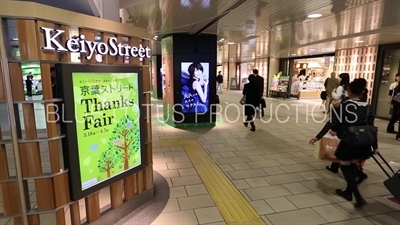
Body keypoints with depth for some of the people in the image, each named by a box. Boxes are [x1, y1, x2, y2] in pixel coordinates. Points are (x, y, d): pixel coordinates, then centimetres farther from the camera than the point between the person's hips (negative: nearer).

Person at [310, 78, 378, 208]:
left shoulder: (343, 105, -12)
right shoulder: (368, 107, 1)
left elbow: (331, 123, -15)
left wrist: (318, 137, -13)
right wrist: (375, 146, 11)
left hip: (348, 142, -5)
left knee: (345, 166, 11)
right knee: (353, 165, 21)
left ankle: (358, 197, 3)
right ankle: (348, 192, 33)